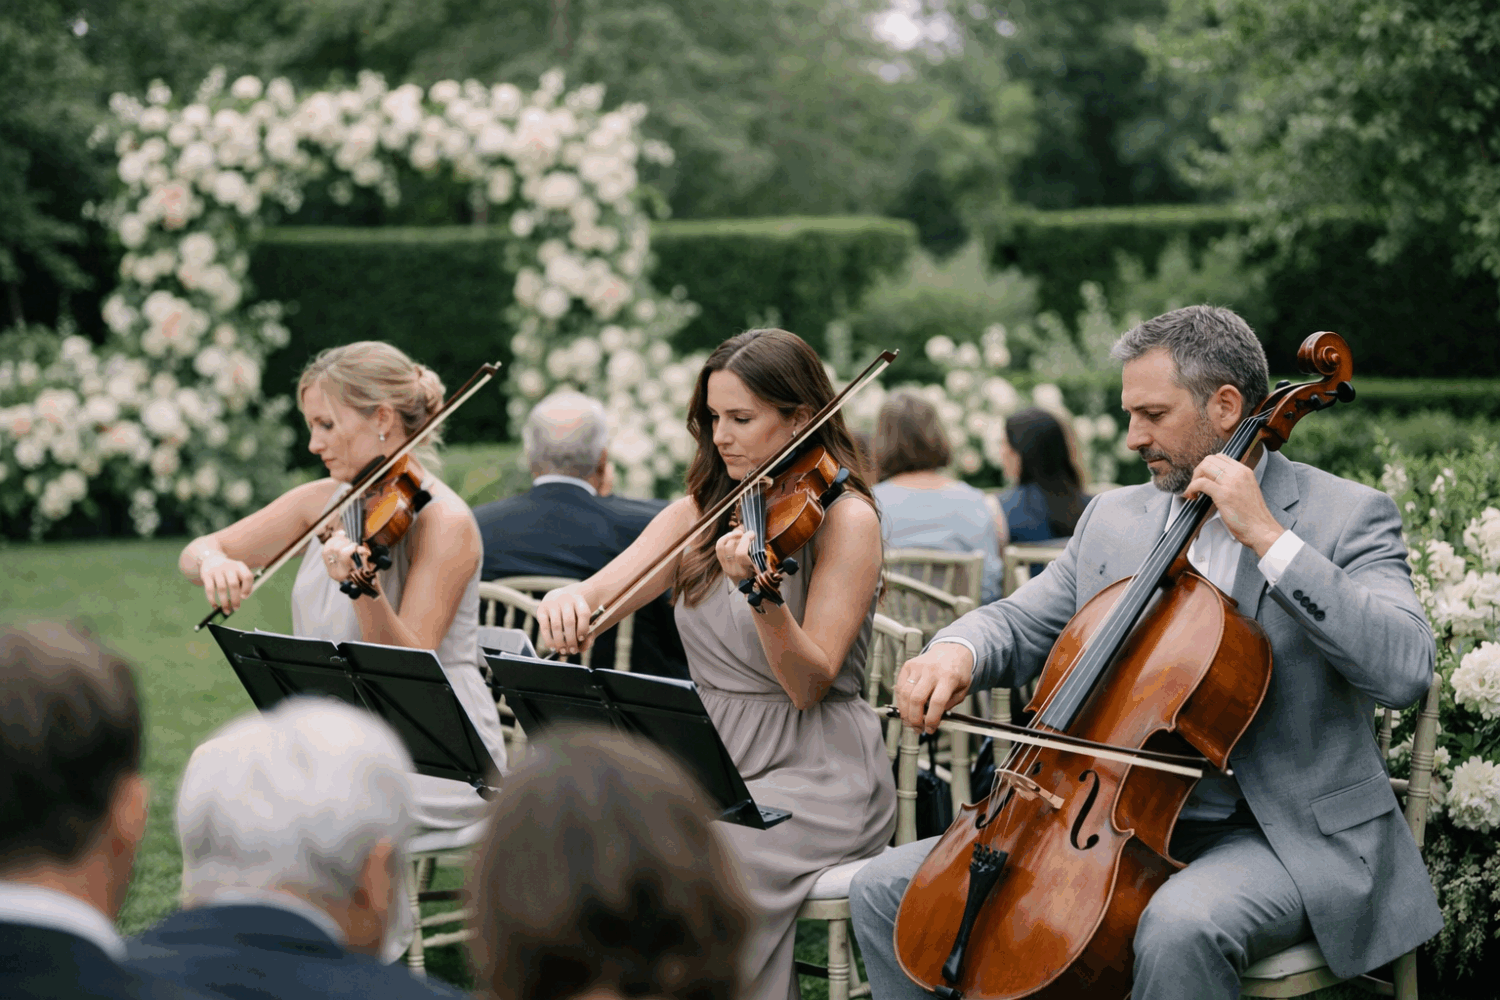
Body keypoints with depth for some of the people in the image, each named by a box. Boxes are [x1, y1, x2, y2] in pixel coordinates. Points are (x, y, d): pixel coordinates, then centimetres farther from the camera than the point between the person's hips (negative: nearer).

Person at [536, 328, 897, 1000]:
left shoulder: (844, 517, -6)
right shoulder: (697, 516, 10)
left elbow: (809, 685, -14)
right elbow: (601, 598, -2)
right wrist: (568, 599, -26)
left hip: (816, 775, -5)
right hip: (710, 764, 5)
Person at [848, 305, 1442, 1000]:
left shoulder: (1345, 516, -5)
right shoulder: (1114, 518, 13)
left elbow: (1407, 669, -19)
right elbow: (1020, 624, 16)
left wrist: (1270, 539, -22)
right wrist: (956, 651, -9)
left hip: (1289, 838, -6)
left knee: (1181, 926, -40)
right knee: (886, 889, -3)